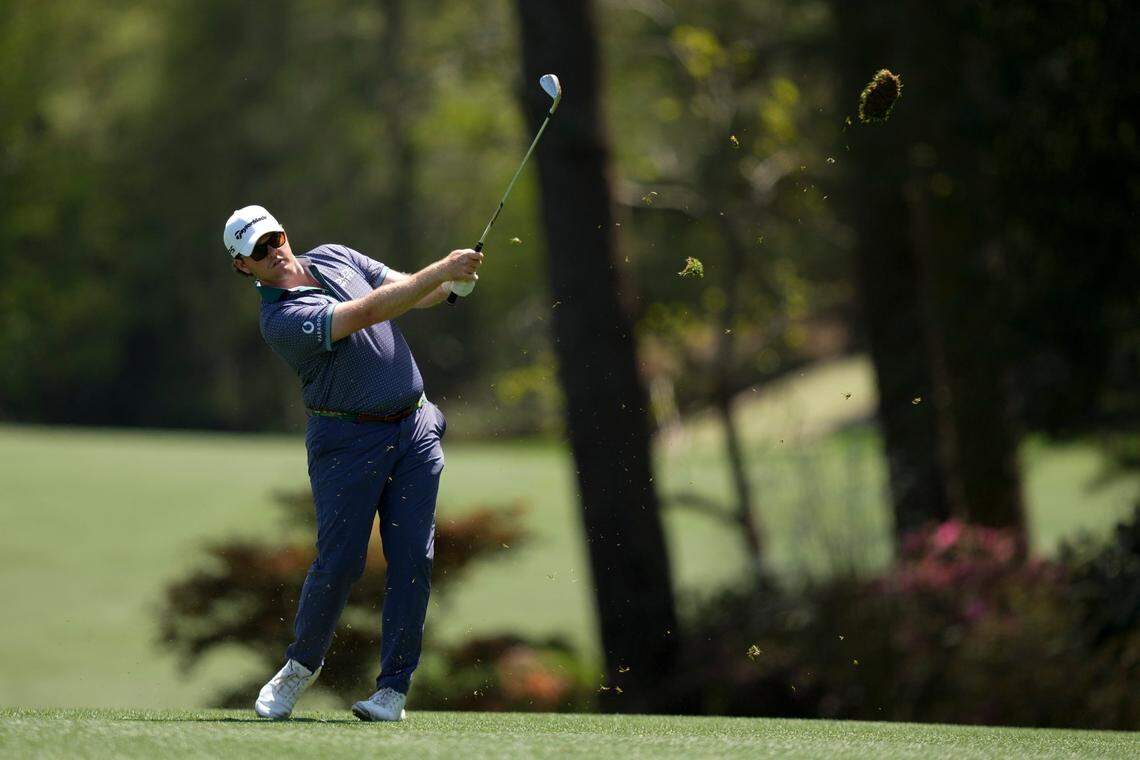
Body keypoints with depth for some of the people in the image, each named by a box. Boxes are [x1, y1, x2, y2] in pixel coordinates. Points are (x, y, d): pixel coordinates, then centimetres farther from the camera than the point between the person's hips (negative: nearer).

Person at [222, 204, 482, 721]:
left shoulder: (332, 257, 9)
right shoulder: (280, 319, -16)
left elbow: (410, 293, 10)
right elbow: (366, 312, -25)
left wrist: (451, 283, -12)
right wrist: (440, 270, -27)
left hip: (414, 429, 5)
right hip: (348, 440, -5)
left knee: (412, 559, -3)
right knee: (339, 562, -7)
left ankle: (394, 687, 3)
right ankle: (301, 666, 19)